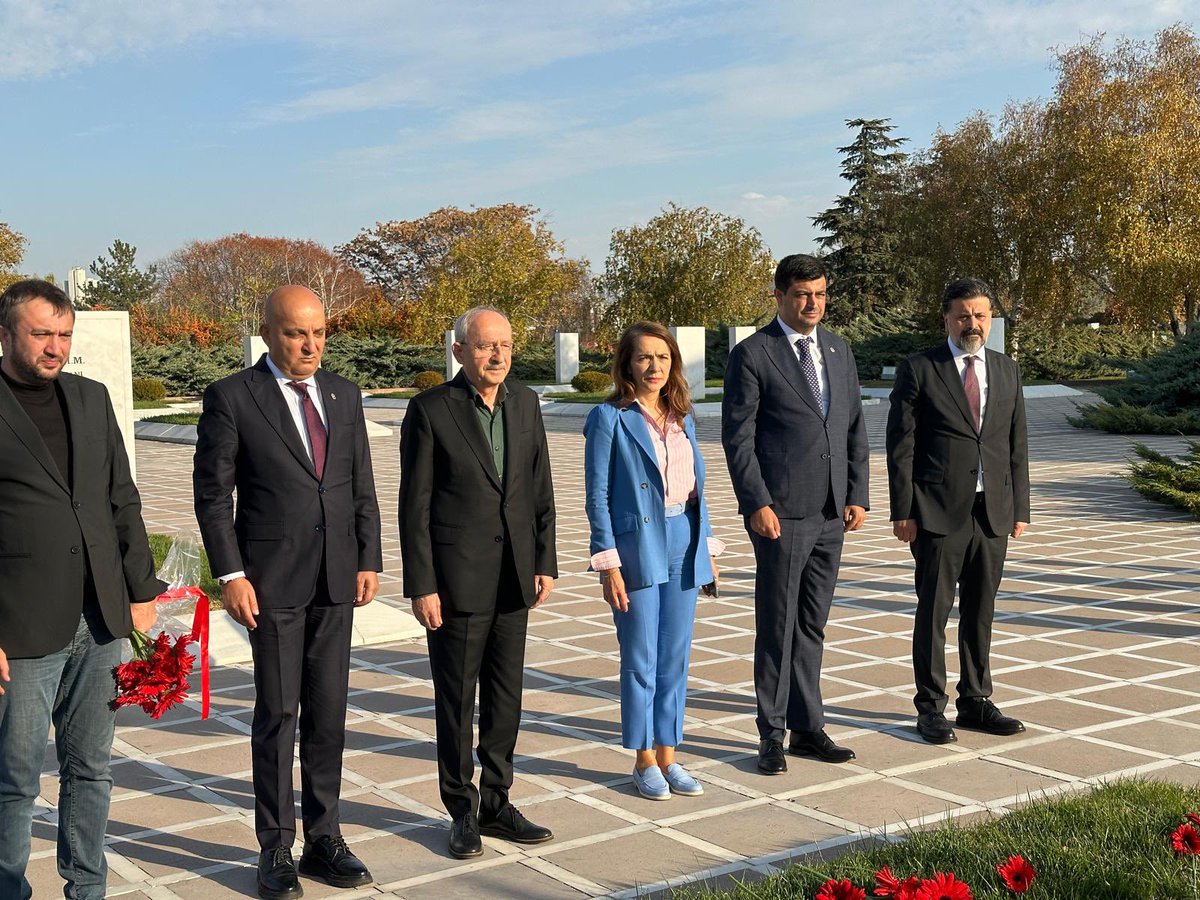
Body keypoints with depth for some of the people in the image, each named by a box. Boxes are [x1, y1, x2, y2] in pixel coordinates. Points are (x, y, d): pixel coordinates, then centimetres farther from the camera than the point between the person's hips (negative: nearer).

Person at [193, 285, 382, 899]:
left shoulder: (344, 395, 8)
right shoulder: (232, 398, -6)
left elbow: (362, 486, 11)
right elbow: (212, 494, -6)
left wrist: (369, 561, 4)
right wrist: (230, 575, -12)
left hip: (336, 578, 4)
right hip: (272, 581, -4)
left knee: (328, 711, 9)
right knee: (277, 712, 3)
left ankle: (323, 839, 20)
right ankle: (276, 849, 15)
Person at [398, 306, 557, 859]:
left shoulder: (525, 403, 6)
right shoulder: (430, 410, -9)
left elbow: (540, 489, 11)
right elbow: (414, 505, -9)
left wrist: (546, 562, 6)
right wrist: (420, 587, -12)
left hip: (513, 576, 5)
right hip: (456, 576, -5)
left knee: (505, 694, 12)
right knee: (456, 697, 5)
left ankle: (495, 803, 25)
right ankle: (463, 812, 19)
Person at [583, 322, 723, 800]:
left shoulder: (682, 418, 10)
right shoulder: (609, 419, -7)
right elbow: (598, 496, -8)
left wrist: (707, 548, 12)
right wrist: (608, 564, -12)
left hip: (683, 546, 5)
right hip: (637, 548, -5)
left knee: (675, 660, 10)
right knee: (641, 661, 4)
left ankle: (668, 756, 21)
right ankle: (644, 761, 17)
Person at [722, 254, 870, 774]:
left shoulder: (838, 351, 13)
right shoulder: (752, 355, -5)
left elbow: (855, 429, 15)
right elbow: (737, 437, -8)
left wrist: (857, 496, 7)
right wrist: (757, 504, -15)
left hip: (831, 515, 6)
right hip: (781, 514, -5)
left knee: (812, 626, 12)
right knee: (777, 627, 1)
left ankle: (808, 730, 21)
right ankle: (772, 736, 10)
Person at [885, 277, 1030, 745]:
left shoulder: (1007, 371, 12)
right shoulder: (919, 370, -3)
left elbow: (1017, 445, 14)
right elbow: (900, 445, -5)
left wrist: (1020, 508, 9)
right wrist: (903, 511, -10)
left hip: (992, 513, 5)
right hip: (938, 513, -4)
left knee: (980, 611, 12)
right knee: (933, 611, 1)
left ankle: (975, 701, 23)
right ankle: (930, 708, 10)